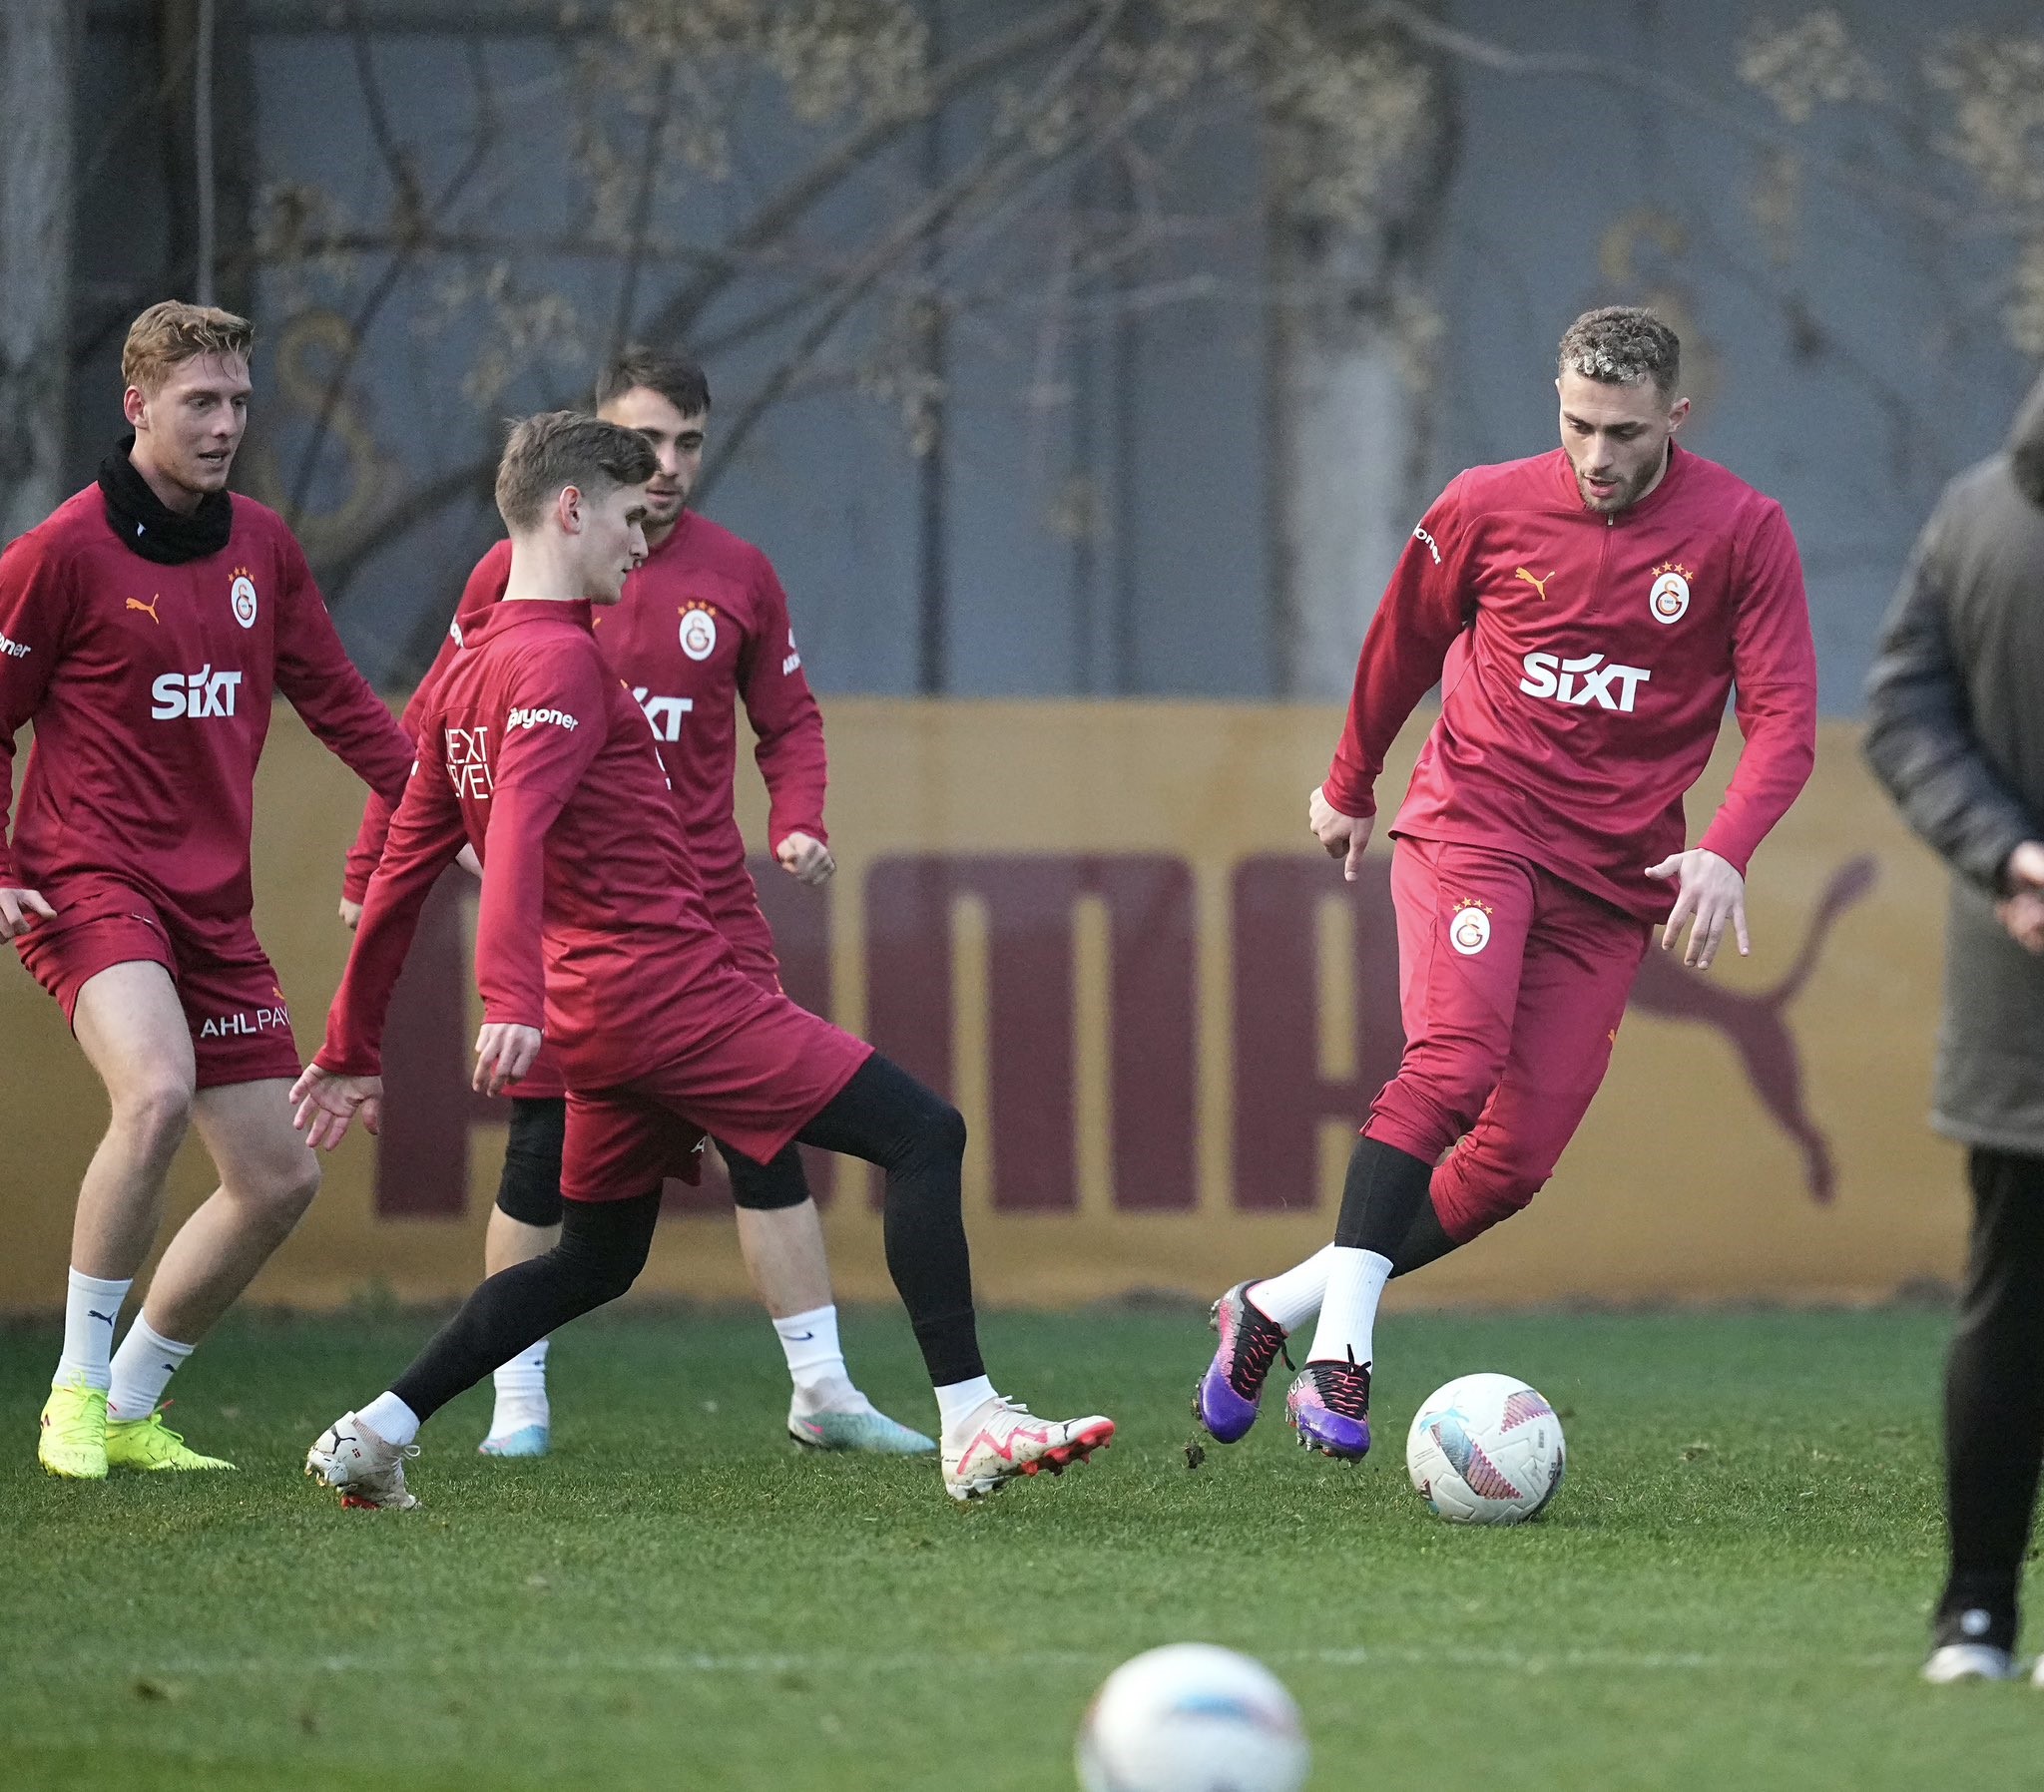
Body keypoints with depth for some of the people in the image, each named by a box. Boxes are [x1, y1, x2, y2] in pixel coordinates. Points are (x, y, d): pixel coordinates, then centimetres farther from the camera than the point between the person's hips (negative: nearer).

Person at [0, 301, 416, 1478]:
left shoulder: (261, 547, 10)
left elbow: (339, 704, 17)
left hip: (213, 906, 7)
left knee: (281, 1179, 4)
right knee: (157, 1090, -33)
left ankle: (130, 1407, 20)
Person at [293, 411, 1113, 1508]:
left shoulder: (469, 670, 17)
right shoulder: (561, 660, -11)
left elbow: (402, 870, 20)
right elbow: (520, 829, -27)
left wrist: (352, 1049, 24)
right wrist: (512, 1000, -39)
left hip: (599, 1010, 10)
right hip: (665, 985, -10)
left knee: (596, 1260, 22)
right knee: (923, 1134, -9)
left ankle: (374, 1437, 18)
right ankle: (970, 1427, -17)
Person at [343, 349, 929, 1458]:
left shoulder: (736, 577, 3)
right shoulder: (518, 572, -3)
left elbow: (789, 720, 13)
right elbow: (433, 726, 4)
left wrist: (797, 823, -6)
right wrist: (372, 871, 0)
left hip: (705, 908, 2)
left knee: (768, 1143, -2)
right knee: (541, 1156, -2)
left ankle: (821, 1395, 4)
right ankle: (516, 1404, 10)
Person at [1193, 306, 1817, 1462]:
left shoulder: (1741, 532, -4)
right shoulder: (1490, 510, -1)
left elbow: (1784, 718, -6)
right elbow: (1404, 644, 16)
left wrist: (1725, 851, -23)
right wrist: (1349, 789, 27)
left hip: (1611, 877, 2)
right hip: (1474, 824, -2)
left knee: (1513, 1162, -3)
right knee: (1454, 1060, -27)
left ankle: (1278, 1307, 12)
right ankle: (1341, 1357, -27)